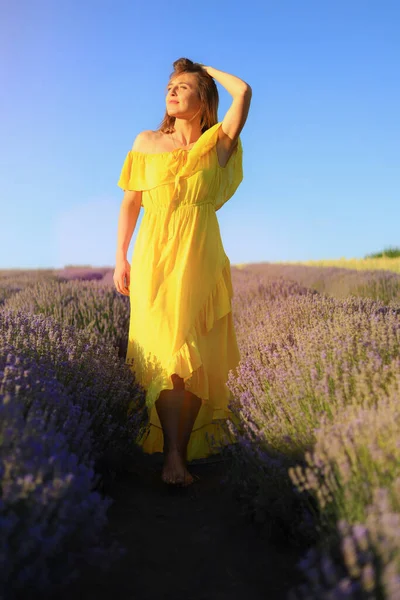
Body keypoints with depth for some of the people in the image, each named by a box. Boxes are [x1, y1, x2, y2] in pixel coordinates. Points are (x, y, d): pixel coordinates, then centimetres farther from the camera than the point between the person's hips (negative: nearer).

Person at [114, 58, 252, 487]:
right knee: (166, 352, -9)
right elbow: (129, 204, 14)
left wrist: (207, 69, 12)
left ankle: (183, 452, 8)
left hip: (200, 261, 0)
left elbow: (243, 92, -6)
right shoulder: (147, 143, 13)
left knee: (196, 359, -2)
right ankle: (172, 455, -7)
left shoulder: (218, 145, 7)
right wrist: (120, 259, 6)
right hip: (154, 259, 1)